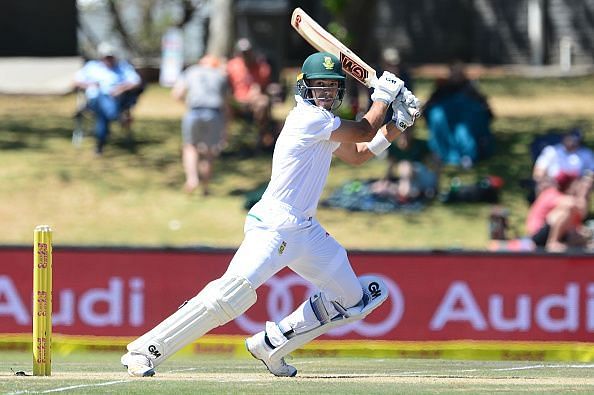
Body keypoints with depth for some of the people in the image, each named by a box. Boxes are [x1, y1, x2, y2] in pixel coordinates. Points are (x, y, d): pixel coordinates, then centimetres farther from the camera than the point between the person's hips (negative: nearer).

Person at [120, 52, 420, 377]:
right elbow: (365, 132, -6)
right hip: (273, 226, -10)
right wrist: (383, 95, 9)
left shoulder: (324, 124, 15)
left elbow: (357, 154, 26)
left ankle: (271, 345, 12)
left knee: (352, 299, 11)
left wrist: (398, 125, 14)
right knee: (234, 291, -26)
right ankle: (144, 350, -24)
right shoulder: (309, 117, -12)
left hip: (305, 230, 10)